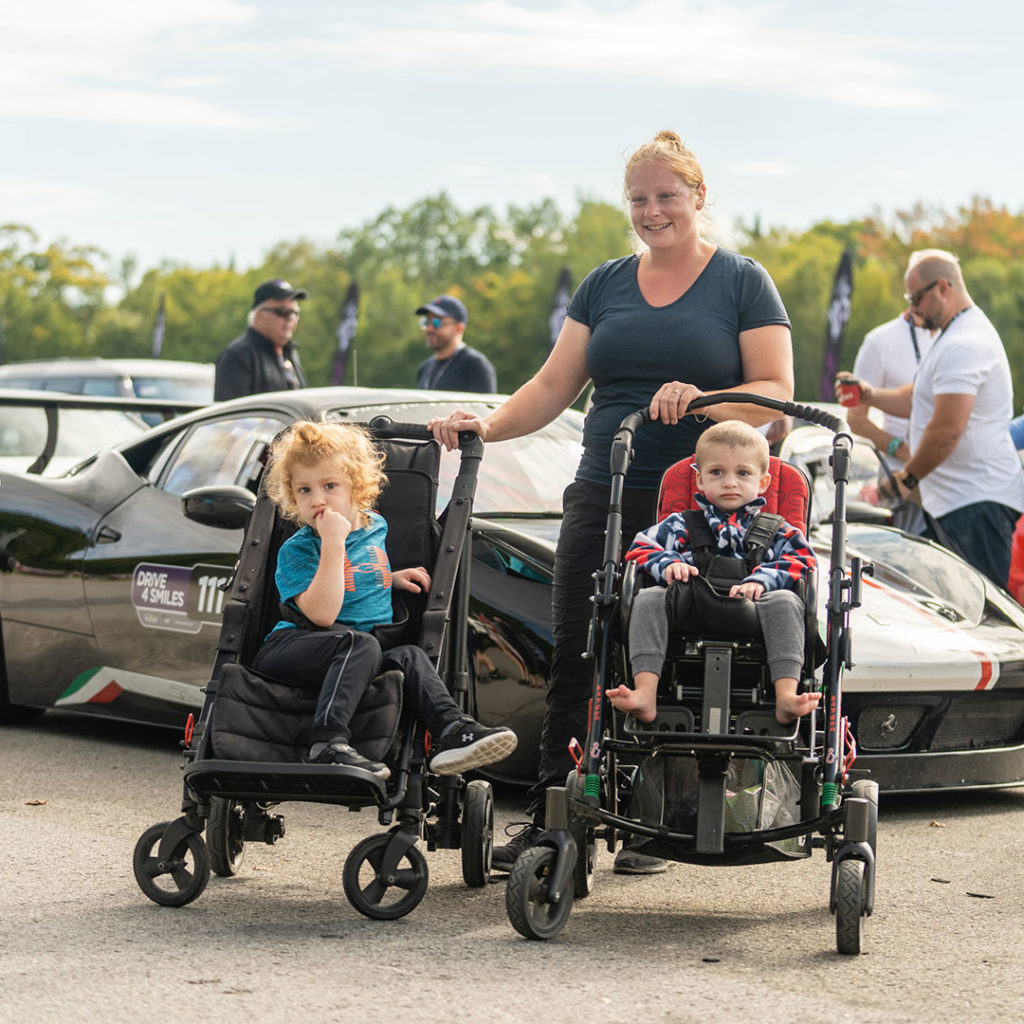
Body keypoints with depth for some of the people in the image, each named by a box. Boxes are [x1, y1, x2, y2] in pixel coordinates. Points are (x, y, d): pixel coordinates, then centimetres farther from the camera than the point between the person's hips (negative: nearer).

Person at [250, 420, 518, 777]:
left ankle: (453, 729, -35)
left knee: (409, 656, -22)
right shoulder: (296, 550, -5)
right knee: (359, 643, -34)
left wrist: (393, 578, 18)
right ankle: (329, 743, -47)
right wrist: (333, 543, -21)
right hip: (292, 647, -6)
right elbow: (322, 613, -21)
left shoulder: (375, 526, 16)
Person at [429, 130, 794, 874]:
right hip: (603, 499, 4)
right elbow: (555, 386, 12)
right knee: (576, 659, 0)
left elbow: (776, 391, -4)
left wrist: (699, 401, -21)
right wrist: (488, 426, -5)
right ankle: (547, 823, 5)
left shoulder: (742, 283, 3)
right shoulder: (606, 285, 15)